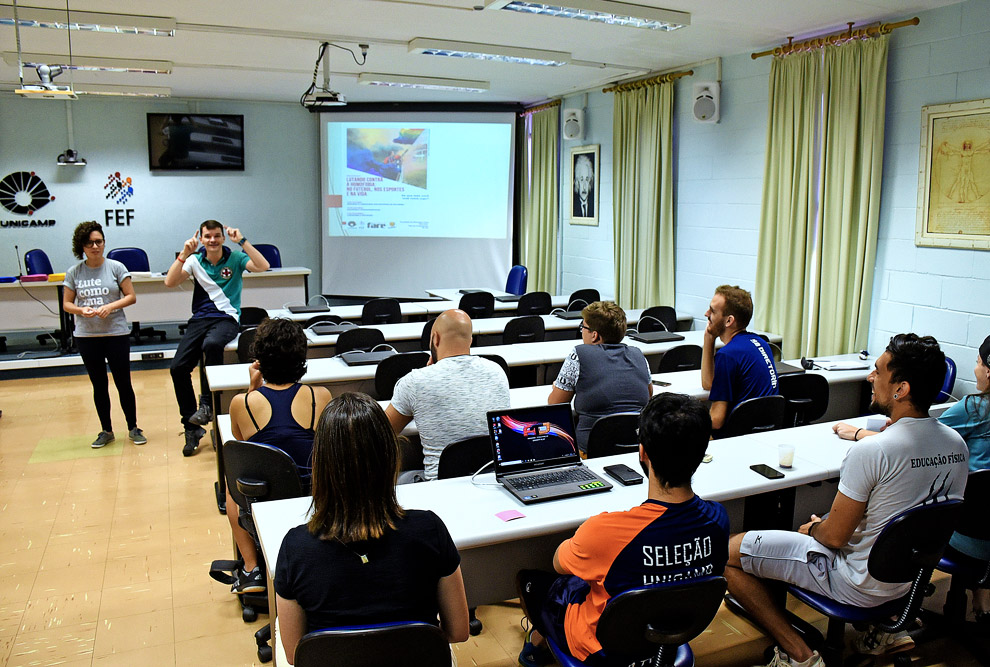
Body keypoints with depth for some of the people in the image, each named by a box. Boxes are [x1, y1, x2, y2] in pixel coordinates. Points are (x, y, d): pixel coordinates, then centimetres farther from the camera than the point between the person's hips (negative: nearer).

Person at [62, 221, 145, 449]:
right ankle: (106, 431, 23)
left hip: (116, 333, -2)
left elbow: (131, 297, -2)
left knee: (123, 383, 3)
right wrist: (82, 310, -13)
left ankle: (133, 428, 17)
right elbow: (67, 304, 7)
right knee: (99, 385, 11)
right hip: (86, 336, 2)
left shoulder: (116, 267, -1)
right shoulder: (74, 272, 3)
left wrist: (110, 307, -18)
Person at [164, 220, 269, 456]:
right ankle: (191, 426, 0)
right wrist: (184, 255, -12)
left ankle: (207, 404, -20)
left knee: (211, 344, -38)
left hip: (227, 318, -4)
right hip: (200, 318, 4)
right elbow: (170, 282, -2)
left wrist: (242, 241, -19)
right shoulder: (195, 260, 10)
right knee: (178, 367, -12)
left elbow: (263, 266, -15)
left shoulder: (235, 258, 2)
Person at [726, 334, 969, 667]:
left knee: (730, 552, -7)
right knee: (818, 525, 34)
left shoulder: (870, 451, -29)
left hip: (860, 585, -8)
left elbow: (835, 536, -20)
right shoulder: (956, 444, -6)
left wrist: (813, 528, 2)